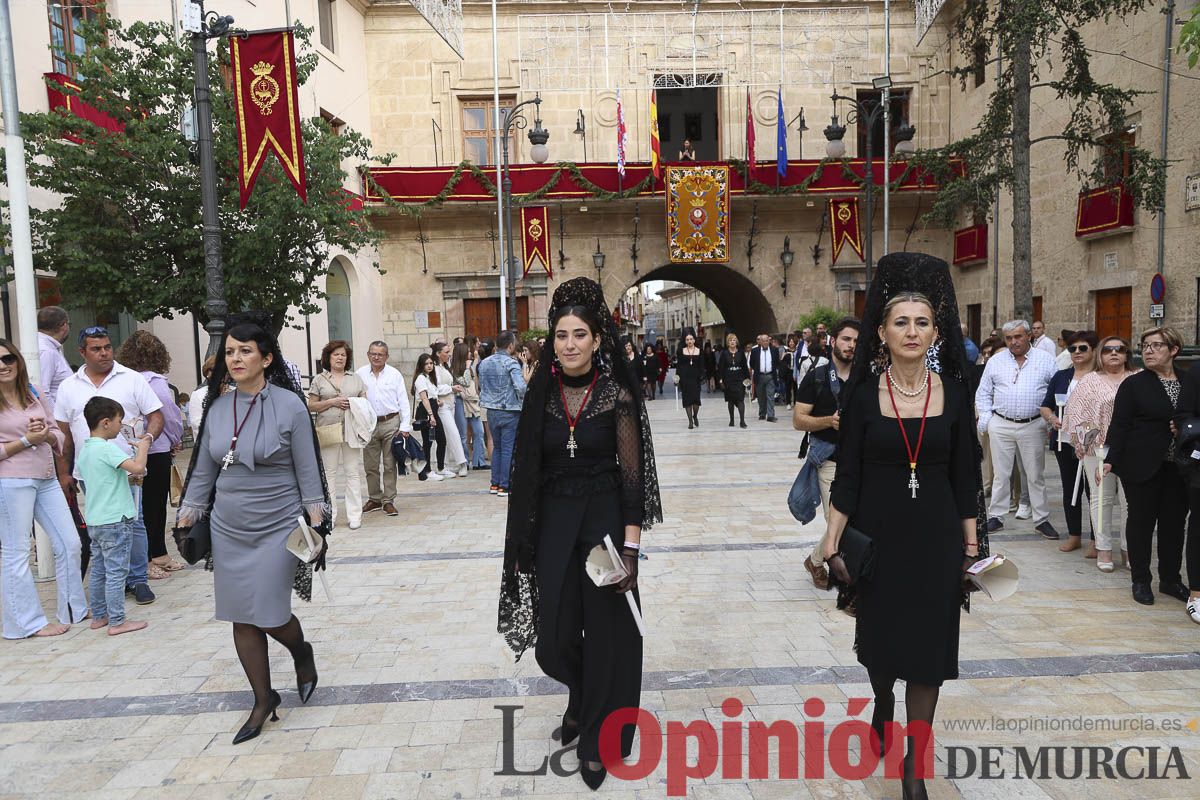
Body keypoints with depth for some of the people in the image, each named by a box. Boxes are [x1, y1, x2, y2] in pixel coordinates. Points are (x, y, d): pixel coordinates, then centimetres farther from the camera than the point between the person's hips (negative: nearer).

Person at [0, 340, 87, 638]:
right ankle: (30, 622, 14)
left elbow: (58, 437, 11)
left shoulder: (35, 394, 9)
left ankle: (74, 610, 23)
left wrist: (46, 434, -9)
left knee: (69, 544, 9)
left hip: (46, 479, 6)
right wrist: (27, 440, -17)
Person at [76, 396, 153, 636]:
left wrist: (127, 478, 15)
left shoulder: (84, 449, 11)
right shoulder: (107, 448, -17)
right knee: (116, 572, -2)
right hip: (115, 521, -9)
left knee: (98, 571, 16)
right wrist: (143, 445, -17)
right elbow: (138, 466, -31)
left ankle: (99, 616, 25)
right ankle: (117, 622, 2)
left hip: (94, 520, 9)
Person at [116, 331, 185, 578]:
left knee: (155, 504, 16)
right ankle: (149, 559, 11)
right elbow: (171, 416, -10)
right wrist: (177, 441, 10)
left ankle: (158, 555, 26)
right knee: (154, 505, 5)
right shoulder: (156, 382, -16)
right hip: (157, 452, -6)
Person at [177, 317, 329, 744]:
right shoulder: (217, 408, 3)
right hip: (228, 531, 5)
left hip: (277, 528, -4)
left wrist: (317, 526, -8)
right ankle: (263, 700, 25)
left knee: (270, 615, -4)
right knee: (241, 618, 8)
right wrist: (186, 520, 11)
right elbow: (203, 471, 12)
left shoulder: (289, 405, -10)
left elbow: (308, 472, -7)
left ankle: (302, 653, 31)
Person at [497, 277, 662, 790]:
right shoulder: (541, 394, 1)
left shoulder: (618, 394, -8)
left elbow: (632, 474, -8)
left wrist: (630, 547, -14)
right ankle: (581, 698, 40)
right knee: (554, 636, 6)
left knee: (606, 631, 5)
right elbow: (529, 468, 6)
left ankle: (595, 739, 25)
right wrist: (524, 535, 7)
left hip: (604, 520, -3)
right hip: (553, 522, 3)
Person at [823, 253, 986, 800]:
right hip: (876, 533, 0)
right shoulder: (864, 392, -7)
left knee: (928, 647, 4)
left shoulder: (954, 392, -3)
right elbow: (847, 476, -5)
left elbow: (964, 476, 3)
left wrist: (972, 544, 4)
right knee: (879, 635, 16)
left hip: (935, 535, 1)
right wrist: (832, 543, -8)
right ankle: (883, 709, 47)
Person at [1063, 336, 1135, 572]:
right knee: (1102, 499, 4)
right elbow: (1076, 411, 4)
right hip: (1098, 447, -1)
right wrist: (1086, 432, -5)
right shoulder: (1090, 381, 6)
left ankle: (1129, 548, 15)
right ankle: (1103, 549, 12)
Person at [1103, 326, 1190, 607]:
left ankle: (1170, 579, 23)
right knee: (1141, 521, 4)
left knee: (1174, 521, 9)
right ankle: (1141, 581, 15)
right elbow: (1120, 425, -7)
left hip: (1178, 468, 3)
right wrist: (1110, 460, -15)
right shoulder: (1134, 384, -3)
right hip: (1142, 466, -3)